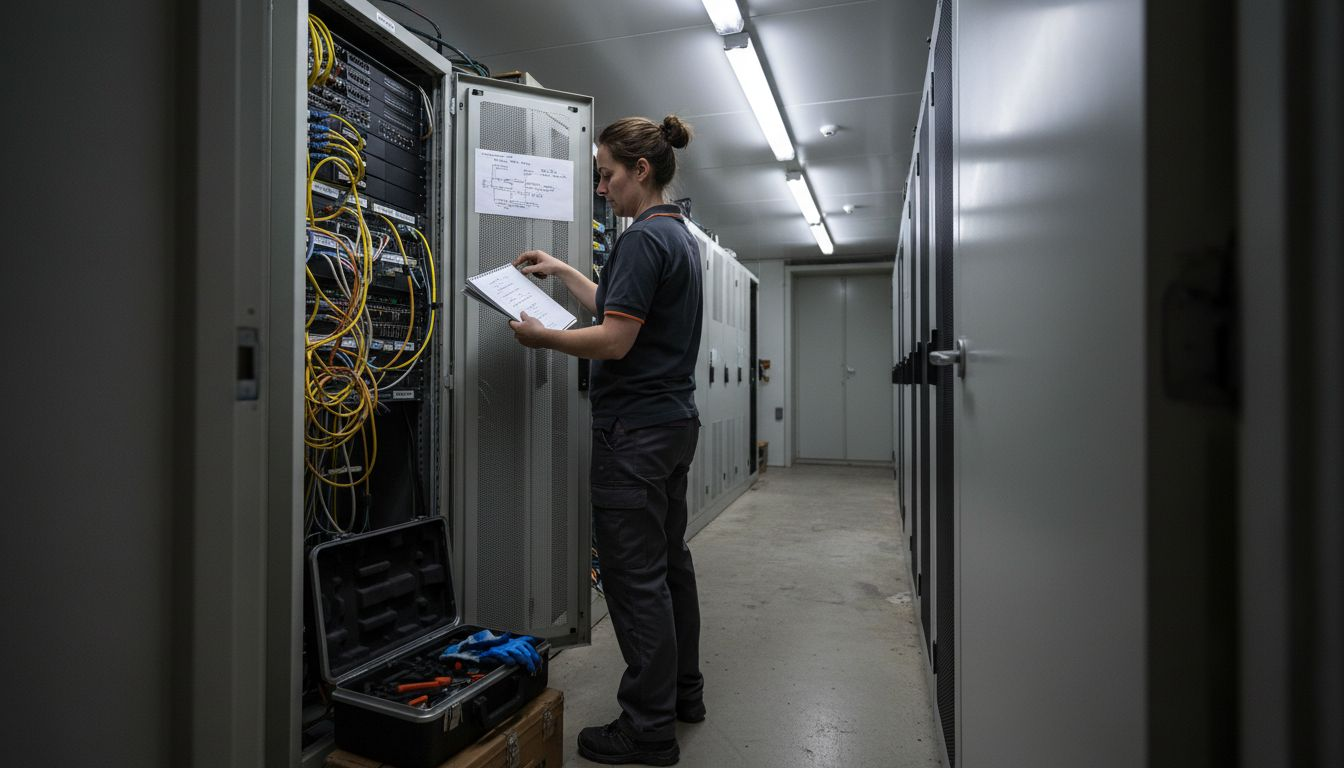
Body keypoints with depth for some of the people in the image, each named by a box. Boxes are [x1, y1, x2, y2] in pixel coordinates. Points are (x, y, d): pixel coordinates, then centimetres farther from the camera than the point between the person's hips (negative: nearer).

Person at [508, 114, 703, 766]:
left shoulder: (643, 238, -16)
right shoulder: (679, 235, 16)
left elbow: (615, 340, -21)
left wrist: (541, 337, -8)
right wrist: (562, 271, 26)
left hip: (635, 430, -10)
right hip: (675, 420, 10)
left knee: (635, 576, -2)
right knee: (669, 560, 18)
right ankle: (683, 690, 32)